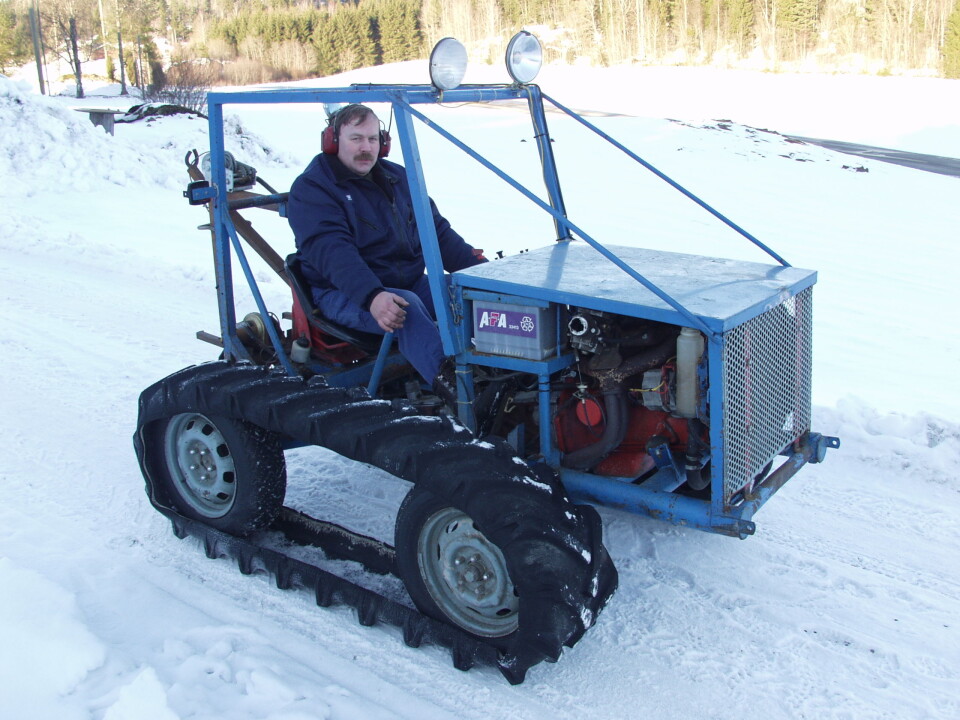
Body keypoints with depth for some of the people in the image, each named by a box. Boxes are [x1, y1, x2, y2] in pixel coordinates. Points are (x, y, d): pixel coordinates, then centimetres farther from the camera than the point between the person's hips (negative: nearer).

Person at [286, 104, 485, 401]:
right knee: (407, 308, -36)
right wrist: (372, 296, -39)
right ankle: (452, 387, -54)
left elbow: (438, 232, 15)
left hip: (411, 283, 7)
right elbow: (331, 252, -22)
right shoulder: (311, 188, -6)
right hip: (344, 294, -6)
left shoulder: (398, 178, 14)